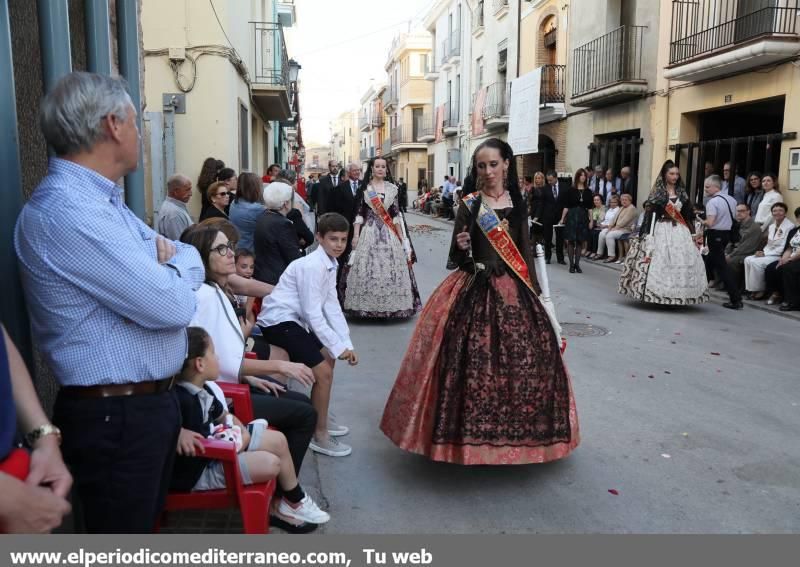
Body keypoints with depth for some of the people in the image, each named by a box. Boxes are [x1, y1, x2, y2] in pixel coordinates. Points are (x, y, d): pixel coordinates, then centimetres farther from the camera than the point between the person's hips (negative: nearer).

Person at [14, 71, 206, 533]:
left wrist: (171, 256, -7)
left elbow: (191, 261, 16)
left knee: (146, 527, 25)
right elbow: (172, 306, -26)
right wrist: (180, 262, -4)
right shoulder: (67, 213, -23)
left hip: (151, 402, 10)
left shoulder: (103, 200, 11)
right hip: (117, 417, -10)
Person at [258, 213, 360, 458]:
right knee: (323, 371, -13)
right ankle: (319, 436, 4)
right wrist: (337, 346, -16)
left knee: (328, 359, 22)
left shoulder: (330, 264, 6)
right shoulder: (312, 266, -23)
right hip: (279, 322, -10)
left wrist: (347, 344, 0)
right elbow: (312, 312, -23)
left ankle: (319, 421, 34)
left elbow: (332, 306, 6)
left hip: (293, 320, 11)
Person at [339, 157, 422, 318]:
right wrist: (355, 235, -7)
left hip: (389, 233, 2)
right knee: (368, 267, -5)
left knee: (390, 267, 0)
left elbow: (396, 214, 8)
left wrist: (401, 237, 4)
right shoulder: (364, 188, 4)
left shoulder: (392, 189, 9)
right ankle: (368, 306, 4)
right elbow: (358, 213, 1)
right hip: (369, 232, -2)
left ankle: (389, 306, 10)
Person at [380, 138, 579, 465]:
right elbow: (457, 258, -1)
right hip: (473, 291, -3)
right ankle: (470, 434, 12)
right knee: (472, 359, -4)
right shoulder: (470, 204, -2)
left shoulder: (517, 202, 7)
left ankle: (513, 432, 23)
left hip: (512, 290, 4)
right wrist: (462, 247, -23)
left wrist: (532, 289, 7)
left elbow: (525, 248, 11)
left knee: (521, 357, 5)